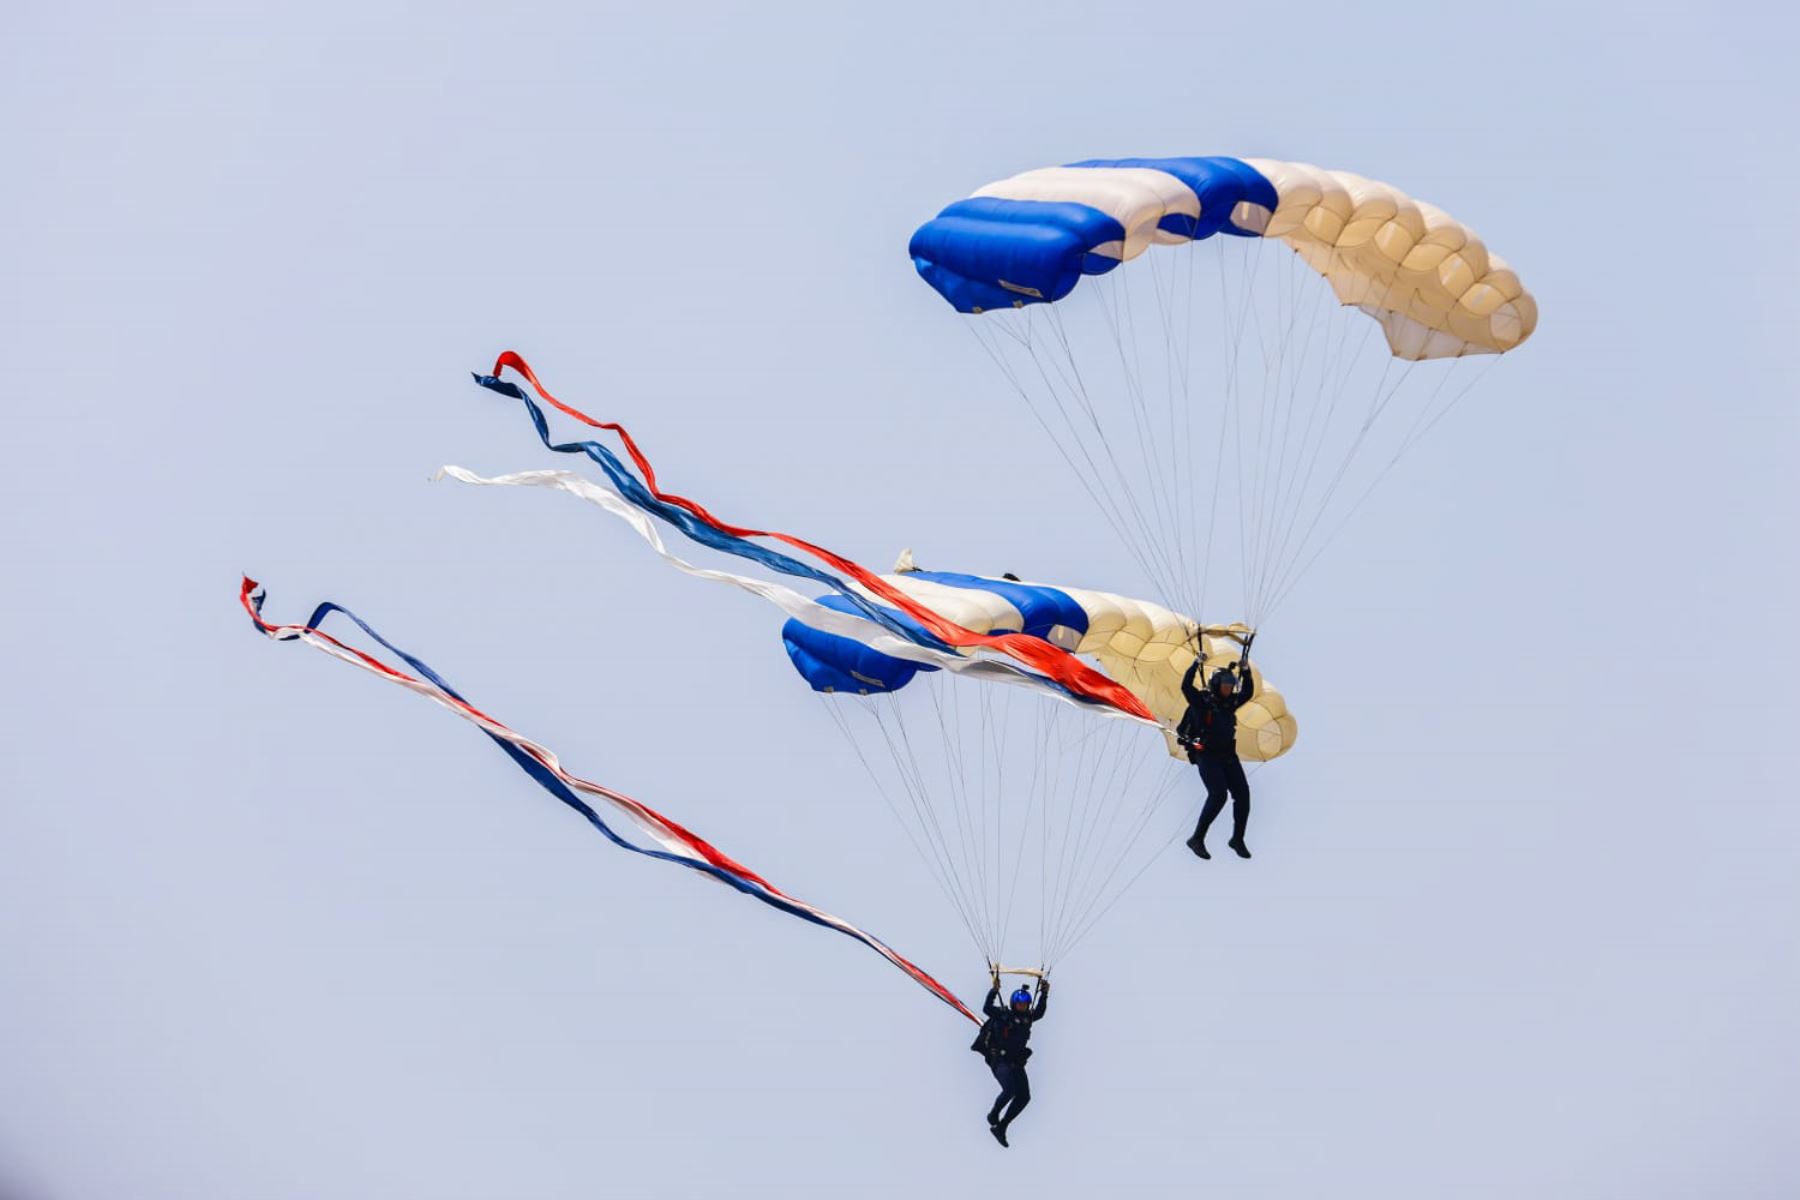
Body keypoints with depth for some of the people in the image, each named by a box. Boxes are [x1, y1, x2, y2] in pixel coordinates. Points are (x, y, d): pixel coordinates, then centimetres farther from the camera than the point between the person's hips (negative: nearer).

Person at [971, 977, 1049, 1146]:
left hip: (1016, 1061, 7)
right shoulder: (1003, 1015, -7)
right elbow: (987, 1008, -20)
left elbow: (1039, 1013, 23)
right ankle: (993, 1116, 5)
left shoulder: (1027, 1018, 10)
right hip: (1000, 1060, -7)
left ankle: (1000, 1127, 9)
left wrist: (1044, 994, 13)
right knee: (1009, 1090, -24)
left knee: (1024, 1096, -3)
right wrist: (994, 990, -30)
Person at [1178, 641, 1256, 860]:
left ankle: (1237, 839, 13)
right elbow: (1186, 686, -20)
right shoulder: (1202, 701, -6)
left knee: (1242, 794, -2)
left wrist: (1245, 670, 6)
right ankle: (1197, 839, -11)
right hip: (1207, 756, -7)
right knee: (1218, 795, -21)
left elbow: (1248, 692, 18)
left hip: (1228, 756, 7)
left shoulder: (1230, 703, 11)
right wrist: (1196, 664, -23)